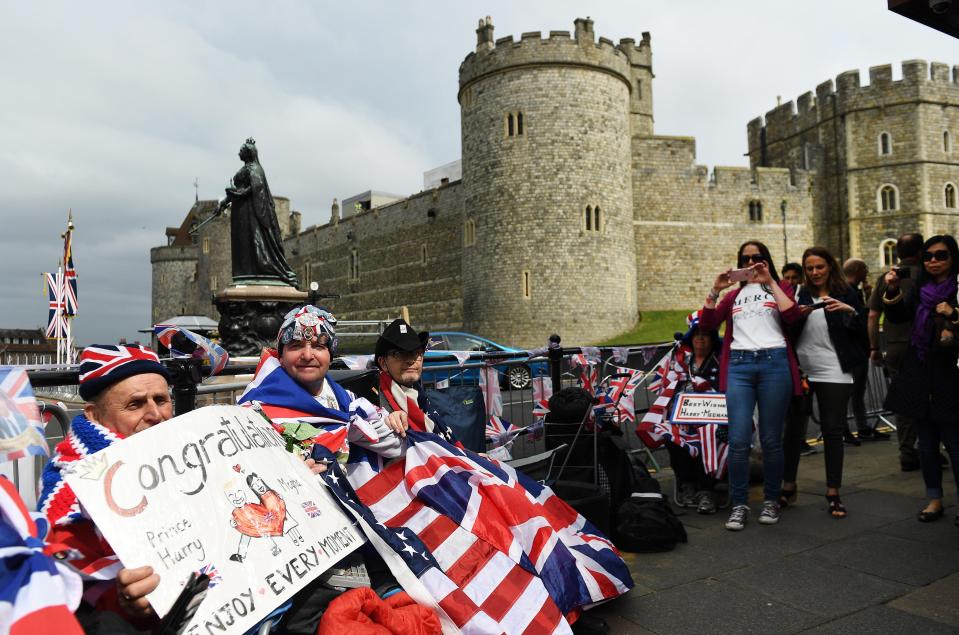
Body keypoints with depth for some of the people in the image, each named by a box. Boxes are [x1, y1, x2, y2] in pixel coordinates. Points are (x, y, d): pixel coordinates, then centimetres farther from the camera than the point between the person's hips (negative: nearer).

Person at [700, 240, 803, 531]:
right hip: (739, 365, 1)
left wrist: (770, 282, -4)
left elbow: (793, 316, -5)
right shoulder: (733, 295, 20)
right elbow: (707, 323, 7)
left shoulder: (780, 288, 15)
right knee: (738, 439, -6)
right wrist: (716, 289, -2)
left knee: (771, 439, 3)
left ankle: (771, 501, 18)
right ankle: (739, 504, 3)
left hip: (774, 363, -1)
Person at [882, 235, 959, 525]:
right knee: (927, 443, 11)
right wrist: (893, 292, -8)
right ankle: (935, 499, 22)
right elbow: (898, 317, 6)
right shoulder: (920, 289, 9)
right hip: (920, 376, 5)